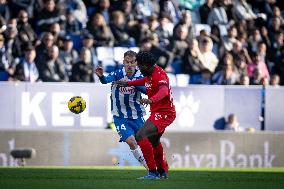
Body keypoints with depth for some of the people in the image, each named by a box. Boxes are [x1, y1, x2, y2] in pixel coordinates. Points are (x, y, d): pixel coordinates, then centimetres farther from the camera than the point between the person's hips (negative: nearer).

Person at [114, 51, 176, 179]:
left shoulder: (159, 75, -22)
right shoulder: (150, 74, 8)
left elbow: (164, 91, -42)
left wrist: (151, 100, -60)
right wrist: (128, 83, 30)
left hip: (164, 113, -11)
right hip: (158, 112, 11)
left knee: (140, 136, -24)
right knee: (153, 141, 28)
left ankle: (153, 172, -25)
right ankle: (163, 172, 46)